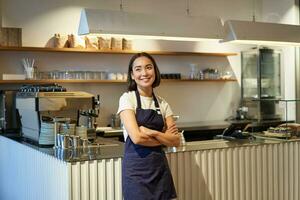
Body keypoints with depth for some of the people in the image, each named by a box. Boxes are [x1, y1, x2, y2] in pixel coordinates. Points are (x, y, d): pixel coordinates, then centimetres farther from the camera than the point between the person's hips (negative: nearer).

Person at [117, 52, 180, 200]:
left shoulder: (162, 103, 7)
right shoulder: (127, 99, -6)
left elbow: (176, 140, 0)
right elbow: (137, 137, -18)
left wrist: (151, 132, -15)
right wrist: (164, 138, -5)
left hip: (160, 168, 5)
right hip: (136, 169, -4)